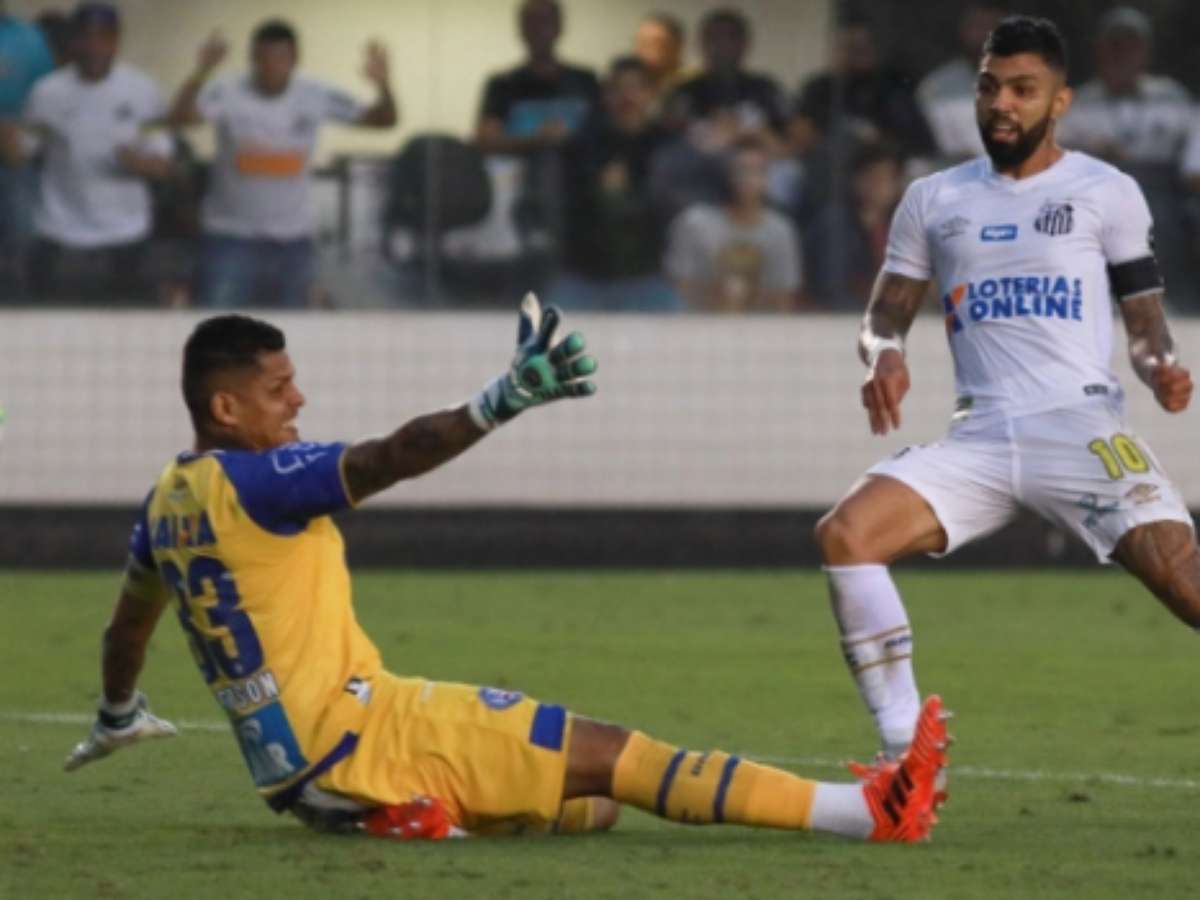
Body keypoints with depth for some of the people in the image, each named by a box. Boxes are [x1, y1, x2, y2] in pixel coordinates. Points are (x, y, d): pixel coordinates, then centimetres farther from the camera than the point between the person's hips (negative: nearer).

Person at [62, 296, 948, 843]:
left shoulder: (167, 501, 14)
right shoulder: (256, 479, -13)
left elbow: (128, 623, 30)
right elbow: (392, 458, -28)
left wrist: (118, 716, 49)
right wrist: (506, 399, -38)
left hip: (288, 765, 10)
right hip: (356, 732, -10)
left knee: (588, 803, 10)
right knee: (607, 755, -14)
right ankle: (867, 812, -19)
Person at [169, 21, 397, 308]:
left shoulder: (317, 97, -6)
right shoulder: (228, 94, -14)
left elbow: (382, 119, -6)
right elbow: (179, 118, -31)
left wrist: (383, 85, -28)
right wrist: (201, 73, -49)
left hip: (292, 241, 3)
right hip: (231, 239, -3)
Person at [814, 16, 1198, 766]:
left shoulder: (1107, 192, 8)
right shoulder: (934, 199, 16)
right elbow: (887, 314, 17)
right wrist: (885, 355, -6)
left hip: (1082, 427, -3)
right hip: (980, 440, 3)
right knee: (846, 534, -17)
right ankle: (906, 752, -12)